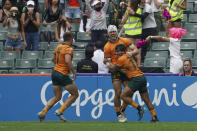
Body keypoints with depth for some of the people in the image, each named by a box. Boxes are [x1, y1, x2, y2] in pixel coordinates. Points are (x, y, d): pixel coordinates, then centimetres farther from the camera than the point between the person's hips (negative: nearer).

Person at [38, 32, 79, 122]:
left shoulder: (59, 47, 10)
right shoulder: (69, 49, -13)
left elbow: (54, 59, 23)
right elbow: (67, 61, -28)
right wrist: (73, 72, -19)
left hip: (55, 72, 8)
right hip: (63, 75, -8)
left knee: (57, 97, 17)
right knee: (75, 94, 7)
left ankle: (43, 112, 2)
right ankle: (60, 111, -1)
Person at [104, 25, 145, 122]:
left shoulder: (124, 41, 5)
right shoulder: (107, 47, 0)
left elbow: (136, 50, 3)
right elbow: (107, 61, 0)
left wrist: (131, 53, -19)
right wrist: (108, 64, -24)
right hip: (116, 71, -2)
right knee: (118, 92, -11)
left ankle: (122, 110, 21)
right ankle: (118, 114, 3)